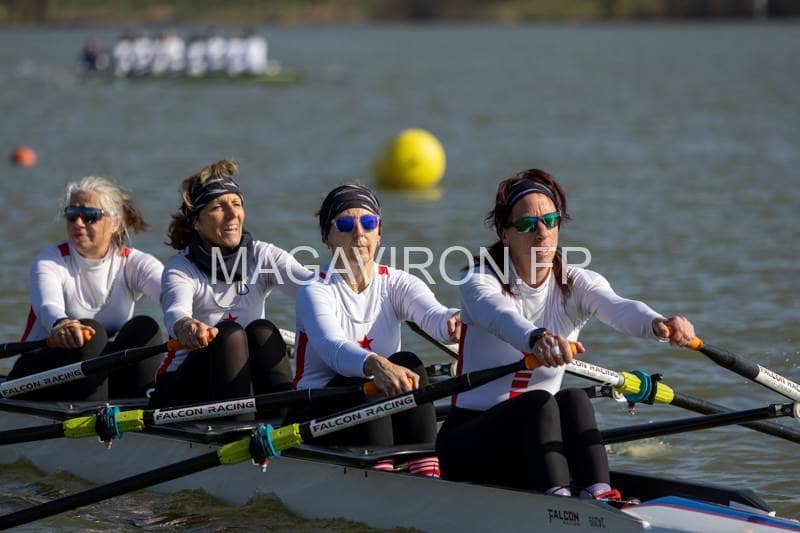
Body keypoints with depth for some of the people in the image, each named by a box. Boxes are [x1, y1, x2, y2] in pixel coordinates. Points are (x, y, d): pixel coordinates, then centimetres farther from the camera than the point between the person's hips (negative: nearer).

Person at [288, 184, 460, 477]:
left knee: (407, 364, -24)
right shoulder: (315, 290, -8)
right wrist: (375, 365, -51)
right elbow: (332, 348, -29)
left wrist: (453, 321, -46)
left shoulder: (396, 284, 4)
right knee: (364, 385, -32)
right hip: (315, 415, -3)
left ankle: (427, 474, -36)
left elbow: (434, 315, -20)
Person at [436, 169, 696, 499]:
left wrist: (658, 324, -49)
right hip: (468, 443, -3)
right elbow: (501, 317, -35)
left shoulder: (577, 284, -1)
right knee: (538, 402, -31)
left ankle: (598, 496, -46)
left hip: (539, 438, 3)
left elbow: (620, 309, -24)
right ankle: (558, 498, -52)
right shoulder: (481, 282, -10)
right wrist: (537, 339, -59)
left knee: (573, 400, -27)